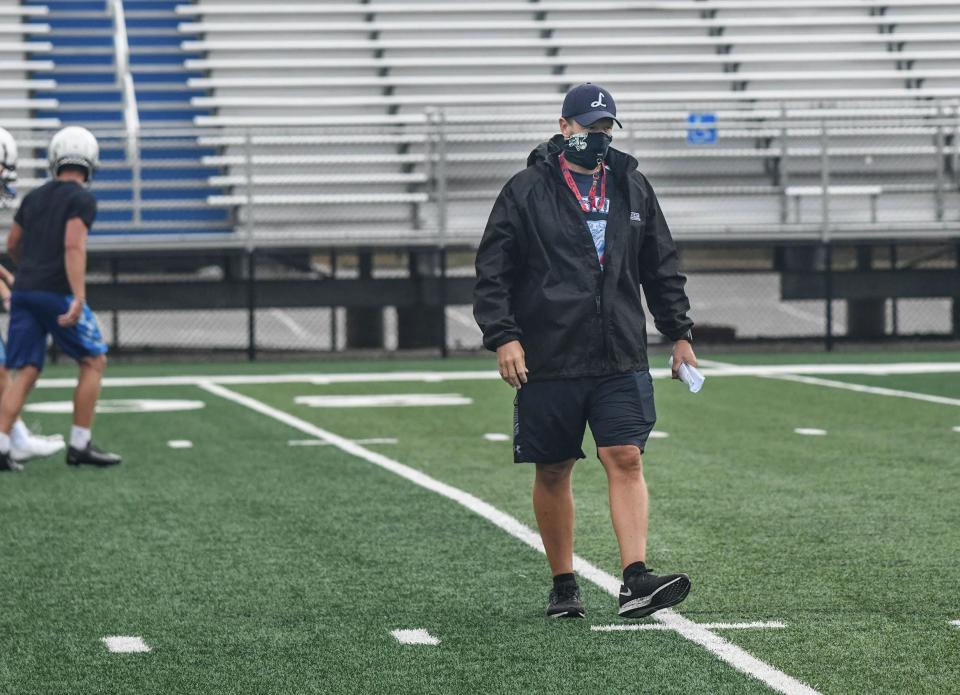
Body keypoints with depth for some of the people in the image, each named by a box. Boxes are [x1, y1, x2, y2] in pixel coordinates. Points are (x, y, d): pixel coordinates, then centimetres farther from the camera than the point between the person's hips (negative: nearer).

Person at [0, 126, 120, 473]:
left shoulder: (34, 197, 16)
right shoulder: (82, 199, -4)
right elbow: (74, 246, -17)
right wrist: (79, 297, -24)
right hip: (57, 293, -6)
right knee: (94, 362, 7)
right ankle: (80, 445, 5)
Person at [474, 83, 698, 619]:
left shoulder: (634, 189, 12)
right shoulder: (527, 191, 0)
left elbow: (663, 269, 20)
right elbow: (493, 272, -2)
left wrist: (679, 334, 16)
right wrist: (503, 337, -12)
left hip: (621, 361, 2)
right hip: (548, 362, -2)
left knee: (626, 460, -10)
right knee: (553, 473, 6)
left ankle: (636, 580, -16)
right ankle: (564, 586, 18)